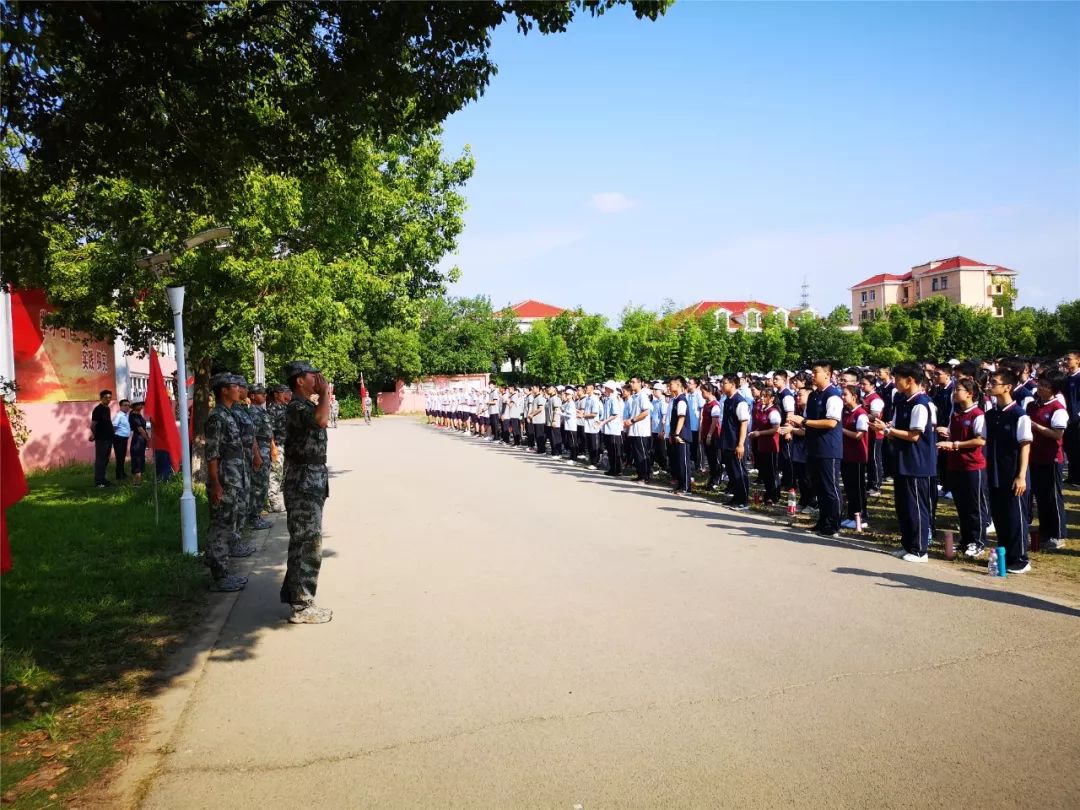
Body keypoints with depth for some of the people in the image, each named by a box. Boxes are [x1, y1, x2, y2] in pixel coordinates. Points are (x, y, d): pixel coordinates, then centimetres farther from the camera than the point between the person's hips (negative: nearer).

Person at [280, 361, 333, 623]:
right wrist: (325, 392, -24)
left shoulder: (307, 406, 16)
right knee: (307, 545, -6)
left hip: (312, 481, 10)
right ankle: (301, 607, 1)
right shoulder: (296, 407, -16)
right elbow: (321, 420, -36)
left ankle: (293, 593, 28)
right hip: (304, 482, -10)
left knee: (303, 542, 17)